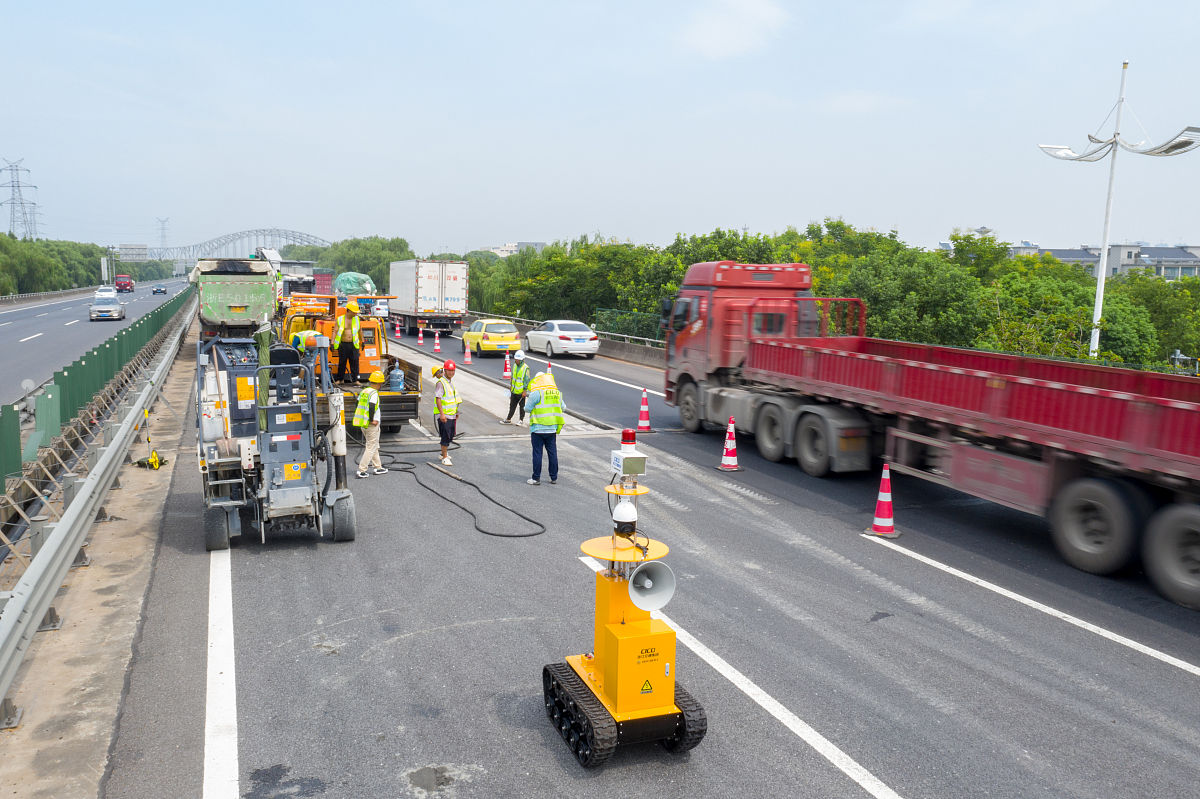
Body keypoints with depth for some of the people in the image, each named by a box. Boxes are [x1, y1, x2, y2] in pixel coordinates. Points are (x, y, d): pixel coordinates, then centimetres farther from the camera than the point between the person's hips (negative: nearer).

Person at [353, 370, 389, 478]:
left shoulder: (363, 391, 11)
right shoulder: (374, 393, -16)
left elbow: (357, 406, 15)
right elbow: (372, 406, -29)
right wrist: (372, 420, -20)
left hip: (363, 424, 9)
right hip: (372, 425, -9)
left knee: (374, 446, 19)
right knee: (371, 447, -3)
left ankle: (378, 467, 26)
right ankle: (361, 470, -6)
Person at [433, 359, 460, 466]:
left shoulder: (450, 382, 15)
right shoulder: (441, 383, -12)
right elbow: (438, 398, -18)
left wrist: (456, 413, 27)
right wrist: (442, 414, -24)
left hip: (452, 415, 8)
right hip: (444, 416, -8)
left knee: (450, 436, 16)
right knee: (446, 436, -9)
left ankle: (444, 453, 32)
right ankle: (445, 458, -5)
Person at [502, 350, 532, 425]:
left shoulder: (525, 368, -15)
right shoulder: (515, 366, 6)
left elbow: (527, 380, -14)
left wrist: (525, 391, -16)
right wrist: (510, 385, 20)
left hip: (521, 392, -6)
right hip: (514, 390, 6)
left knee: (522, 406, 7)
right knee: (512, 405, 13)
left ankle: (521, 420, 19)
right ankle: (508, 419, 20)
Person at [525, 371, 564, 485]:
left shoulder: (536, 393, -12)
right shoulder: (557, 393, 6)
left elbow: (528, 408, -9)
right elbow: (562, 407, 15)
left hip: (538, 428, -5)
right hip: (552, 429, 5)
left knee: (537, 453, 2)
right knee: (552, 453, 12)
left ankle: (536, 478, 6)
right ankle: (554, 477, 18)